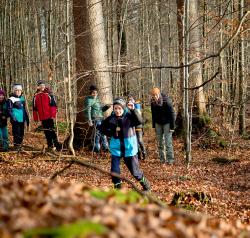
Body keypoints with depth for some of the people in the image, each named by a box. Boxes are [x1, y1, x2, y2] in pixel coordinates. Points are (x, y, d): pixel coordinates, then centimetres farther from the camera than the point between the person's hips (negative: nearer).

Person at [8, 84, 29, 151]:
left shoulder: (22, 98, 16)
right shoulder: (11, 99, -5)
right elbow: (9, 110, -10)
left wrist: (27, 118, 21)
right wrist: (12, 117, -21)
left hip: (22, 119, 7)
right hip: (16, 119, -6)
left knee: (21, 133, 12)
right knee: (16, 133, -6)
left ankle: (20, 145, 23)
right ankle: (16, 146, 1)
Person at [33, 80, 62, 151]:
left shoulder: (49, 94, -2)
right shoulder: (36, 96, 8)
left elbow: (53, 105, -5)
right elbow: (34, 108, 13)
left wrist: (53, 114, -12)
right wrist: (35, 117, 10)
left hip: (49, 116, -4)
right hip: (42, 117, 4)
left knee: (52, 130, -8)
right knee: (46, 131, 8)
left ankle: (57, 145, -6)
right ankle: (50, 146, 15)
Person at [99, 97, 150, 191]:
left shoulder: (129, 116, -11)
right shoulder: (111, 118, -4)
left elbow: (139, 121, -29)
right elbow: (102, 127, 9)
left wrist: (133, 110, -41)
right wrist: (112, 132, -7)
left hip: (129, 148, -2)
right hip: (116, 148, 2)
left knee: (135, 171, 7)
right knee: (114, 171, -4)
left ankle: (146, 185, 32)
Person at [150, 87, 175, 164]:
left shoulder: (166, 101, -19)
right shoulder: (153, 102, -3)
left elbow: (172, 114, -15)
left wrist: (172, 126, -16)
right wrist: (154, 125, 10)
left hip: (167, 123, -5)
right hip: (158, 123, 5)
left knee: (168, 141, -8)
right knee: (160, 142, 5)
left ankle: (170, 159, -3)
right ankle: (162, 159, 12)